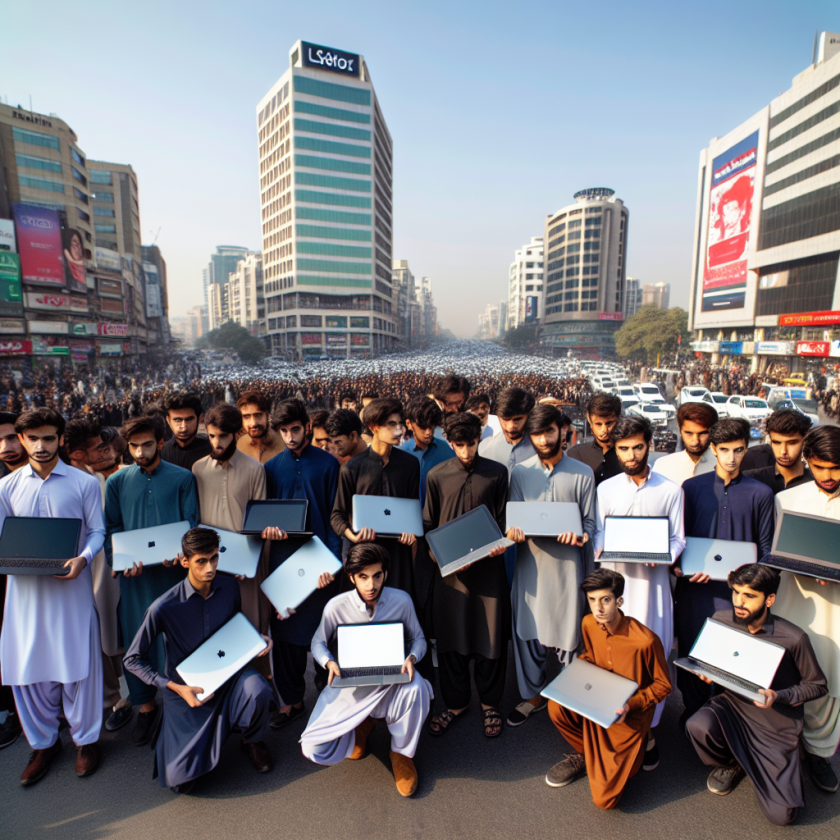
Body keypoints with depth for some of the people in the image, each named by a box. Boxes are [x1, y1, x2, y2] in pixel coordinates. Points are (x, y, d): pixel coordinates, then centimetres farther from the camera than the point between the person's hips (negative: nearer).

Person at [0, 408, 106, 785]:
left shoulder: (84, 483, -4)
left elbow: (97, 530, -1)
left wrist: (83, 558, -19)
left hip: (71, 586, -2)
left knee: (77, 663, 6)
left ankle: (85, 739, 27)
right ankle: (43, 742, 33)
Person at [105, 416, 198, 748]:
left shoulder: (182, 478, 1)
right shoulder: (117, 482, 6)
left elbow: (192, 525, -1)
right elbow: (112, 529, 8)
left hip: (173, 571, -2)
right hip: (134, 574, 2)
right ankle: (145, 704, 30)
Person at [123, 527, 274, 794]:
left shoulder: (229, 587, -8)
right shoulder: (164, 608, -21)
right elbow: (133, 660, -10)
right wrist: (176, 688, -18)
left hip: (227, 675, 2)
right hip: (186, 689, -1)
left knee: (257, 690, -32)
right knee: (179, 780, -9)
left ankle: (253, 741, 4)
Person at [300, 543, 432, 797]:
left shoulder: (401, 600, -12)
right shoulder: (336, 606, -14)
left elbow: (418, 638, 3)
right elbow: (318, 643, 3)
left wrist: (412, 658, -20)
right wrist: (329, 663, -19)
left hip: (391, 680, 0)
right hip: (350, 684, 1)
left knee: (415, 688, -37)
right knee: (314, 750, -14)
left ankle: (402, 753, -5)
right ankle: (362, 726, 20)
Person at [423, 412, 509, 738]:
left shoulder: (497, 473, 2)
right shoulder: (437, 476, 2)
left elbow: (504, 519, 7)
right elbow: (428, 524, 6)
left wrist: (500, 542, -12)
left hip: (488, 566, 0)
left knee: (491, 635, 8)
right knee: (450, 637, 9)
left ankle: (490, 703, 31)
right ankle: (456, 702, 32)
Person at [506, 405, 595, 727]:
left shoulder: (582, 474, -2)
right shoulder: (519, 473, 3)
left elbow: (589, 523, 0)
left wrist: (579, 535, -21)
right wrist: (514, 531, -17)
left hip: (567, 564, -2)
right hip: (530, 563, 2)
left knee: (568, 634, 8)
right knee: (528, 631, 12)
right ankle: (534, 694, 34)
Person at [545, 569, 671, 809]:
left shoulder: (645, 640, -27)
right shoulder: (588, 623, -11)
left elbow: (663, 686, -11)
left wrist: (631, 705, -25)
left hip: (627, 716, -5)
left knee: (604, 799, -9)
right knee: (556, 705, -25)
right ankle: (585, 754, 6)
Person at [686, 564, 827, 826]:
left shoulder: (793, 638, -21)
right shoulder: (721, 619, -11)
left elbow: (817, 685, -5)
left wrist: (779, 697, -21)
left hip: (775, 728, -2)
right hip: (731, 705, 2)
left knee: (780, 816, -6)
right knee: (698, 726, -31)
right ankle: (729, 763, 8)